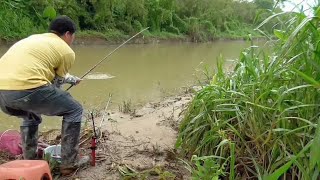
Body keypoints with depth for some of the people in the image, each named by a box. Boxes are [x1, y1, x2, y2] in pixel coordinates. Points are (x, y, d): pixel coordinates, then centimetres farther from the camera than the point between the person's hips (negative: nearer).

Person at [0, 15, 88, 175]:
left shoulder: (34, 38, 30)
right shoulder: (67, 51, 7)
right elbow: (56, 82, 14)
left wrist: (73, 79, 55)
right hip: (27, 89, -8)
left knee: (30, 117, 36)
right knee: (74, 110, 13)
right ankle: (69, 162, 16)